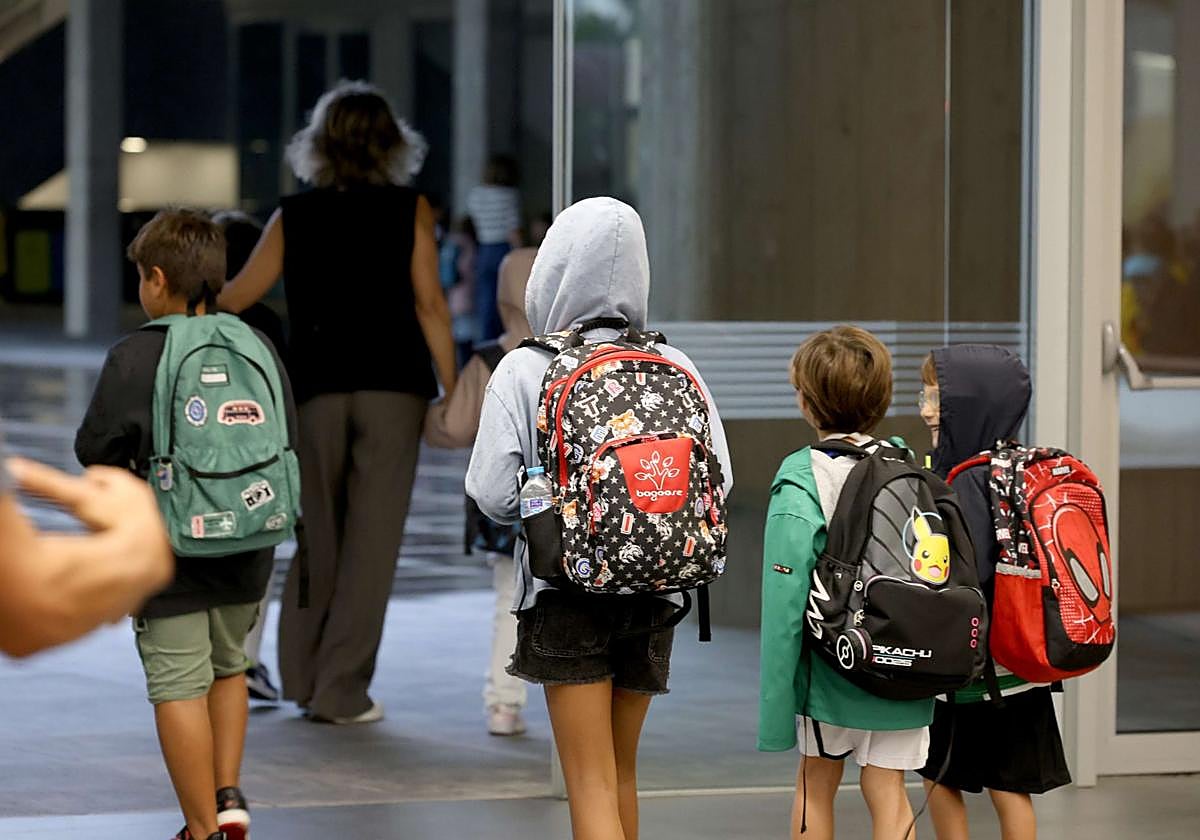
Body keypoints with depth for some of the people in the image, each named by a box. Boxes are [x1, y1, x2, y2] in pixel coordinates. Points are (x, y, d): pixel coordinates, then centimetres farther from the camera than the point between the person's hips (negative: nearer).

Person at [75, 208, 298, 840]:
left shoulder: (133, 357, -12)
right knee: (228, 666, 24)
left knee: (180, 686, 1)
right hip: (246, 551, 5)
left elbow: (96, 453, -7)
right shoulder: (258, 349, 2)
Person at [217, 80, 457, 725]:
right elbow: (429, 304, -6)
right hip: (393, 386, -2)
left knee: (318, 534, 14)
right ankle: (340, 691, -1)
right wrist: (453, 391, -2)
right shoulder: (410, 209, 1)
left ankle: (301, 677, 19)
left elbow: (235, 298, 8)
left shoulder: (293, 217, 5)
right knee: (371, 538, 1)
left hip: (317, 387, 2)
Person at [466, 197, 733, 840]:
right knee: (622, 773, 19)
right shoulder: (674, 367, -1)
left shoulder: (524, 371, -10)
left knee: (592, 785, -3)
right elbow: (717, 479, -1)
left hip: (567, 588, -4)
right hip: (653, 593, 4)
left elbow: (494, 496, -11)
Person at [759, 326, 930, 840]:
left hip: (832, 664, -3)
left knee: (817, 783, 17)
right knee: (888, 795, 5)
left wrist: (775, 710, -15)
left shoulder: (802, 479, -13)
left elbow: (786, 598, -17)